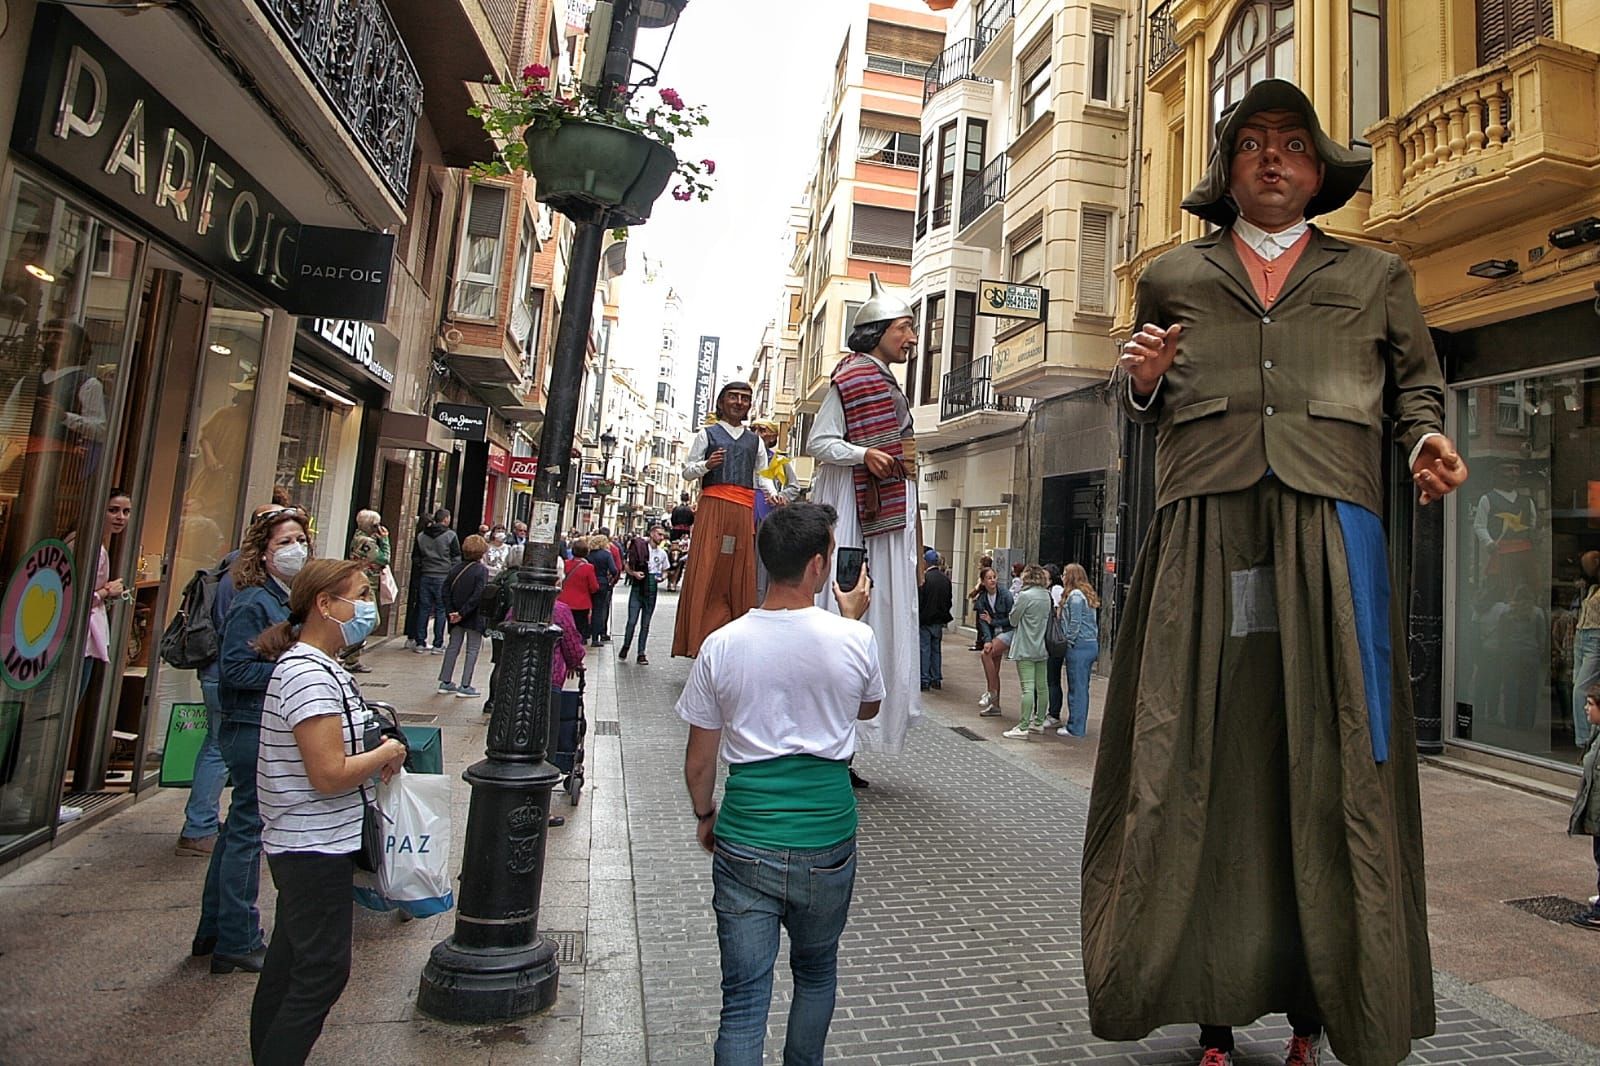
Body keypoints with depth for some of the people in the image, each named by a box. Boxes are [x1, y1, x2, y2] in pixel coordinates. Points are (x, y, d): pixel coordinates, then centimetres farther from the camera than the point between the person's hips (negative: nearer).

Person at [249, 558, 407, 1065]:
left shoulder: (320, 667, 7)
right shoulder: (309, 676, -25)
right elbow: (330, 775, -28)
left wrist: (377, 748, 3)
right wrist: (388, 753, -13)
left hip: (307, 846, 11)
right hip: (315, 847, -11)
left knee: (289, 961, 22)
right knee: (323, 970, 1)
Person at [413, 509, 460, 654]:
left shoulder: (421, 536, 9)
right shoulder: (450, 535, -5)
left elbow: (417, 558, 13)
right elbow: (456, 558, -4)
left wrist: (420, 574, 18)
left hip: (425, 577, 4)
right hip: (443, 578, -4)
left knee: (424, 609, 9)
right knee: (441, 610, 1)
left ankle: (420, 643, 12)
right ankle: (438, 645, 3)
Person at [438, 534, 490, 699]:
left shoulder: (456, 568, 3)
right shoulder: (482, 570, -15)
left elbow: (446, 591, 1)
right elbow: (478, 596, -22)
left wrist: (452, 611, -1)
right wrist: (462, 613, -16)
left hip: (457, 615, 6)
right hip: (474, 617, -6)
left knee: (453, 647, 16)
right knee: (473, 650, 4)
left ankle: (445, 682, 21)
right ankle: (465, 686, 3)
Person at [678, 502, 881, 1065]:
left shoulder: (721, 645, -9)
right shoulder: (855, 639, -11)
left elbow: (699, 760, -1)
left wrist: (704, 816, 18)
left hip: (745, 844, -1)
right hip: (827, 841, 1)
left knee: (744, 998, 10)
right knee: (816, 973, 26)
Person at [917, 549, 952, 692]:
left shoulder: (924, 577, -16)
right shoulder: (946, 579, 2)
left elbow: (919, 600, -13)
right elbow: (949, 600, 9)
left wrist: (918, 618, -2)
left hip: (926, 619, -5)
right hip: (940, 619, 6)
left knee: (925, 649, 0)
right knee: (936, 649, 14)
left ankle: (925, 680, 0)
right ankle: (937, 679, 18)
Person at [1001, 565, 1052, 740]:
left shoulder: (1025, 596, -15)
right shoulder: (1047, 596, 5)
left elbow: (1013, 620, -7)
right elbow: (1048, 619, 13)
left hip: (1026, 648, -7)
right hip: (1042, 647, 7)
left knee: (1027, 688, -8)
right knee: (1042, 687, 12)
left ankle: (1023, 727, -8)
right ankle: (1038, 722, 23)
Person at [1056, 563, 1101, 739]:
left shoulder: (1075, 595, -13)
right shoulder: (1088, 594, 15)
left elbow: (1075, 623, -17)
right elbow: (1094, 622, 17)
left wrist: (1069, 641, -7)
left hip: (1079, 646, -9)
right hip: (1092, 645, 9)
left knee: (1076, 688, -3)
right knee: (1083, 687, 14)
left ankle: (1075, 728, 2)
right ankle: (1080, 724, 21)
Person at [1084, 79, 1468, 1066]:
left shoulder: (1375, 275, 22)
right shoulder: (1172, 276, 21)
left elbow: (1415, 379, 20)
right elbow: (1144, 403, 23)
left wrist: (1426, 438, -1)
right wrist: (1143, 383, 1)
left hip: (1331, 521, 1)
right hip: (1204, 528, 0)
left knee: (1333, 759, -1)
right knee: (1200, 752, -2)